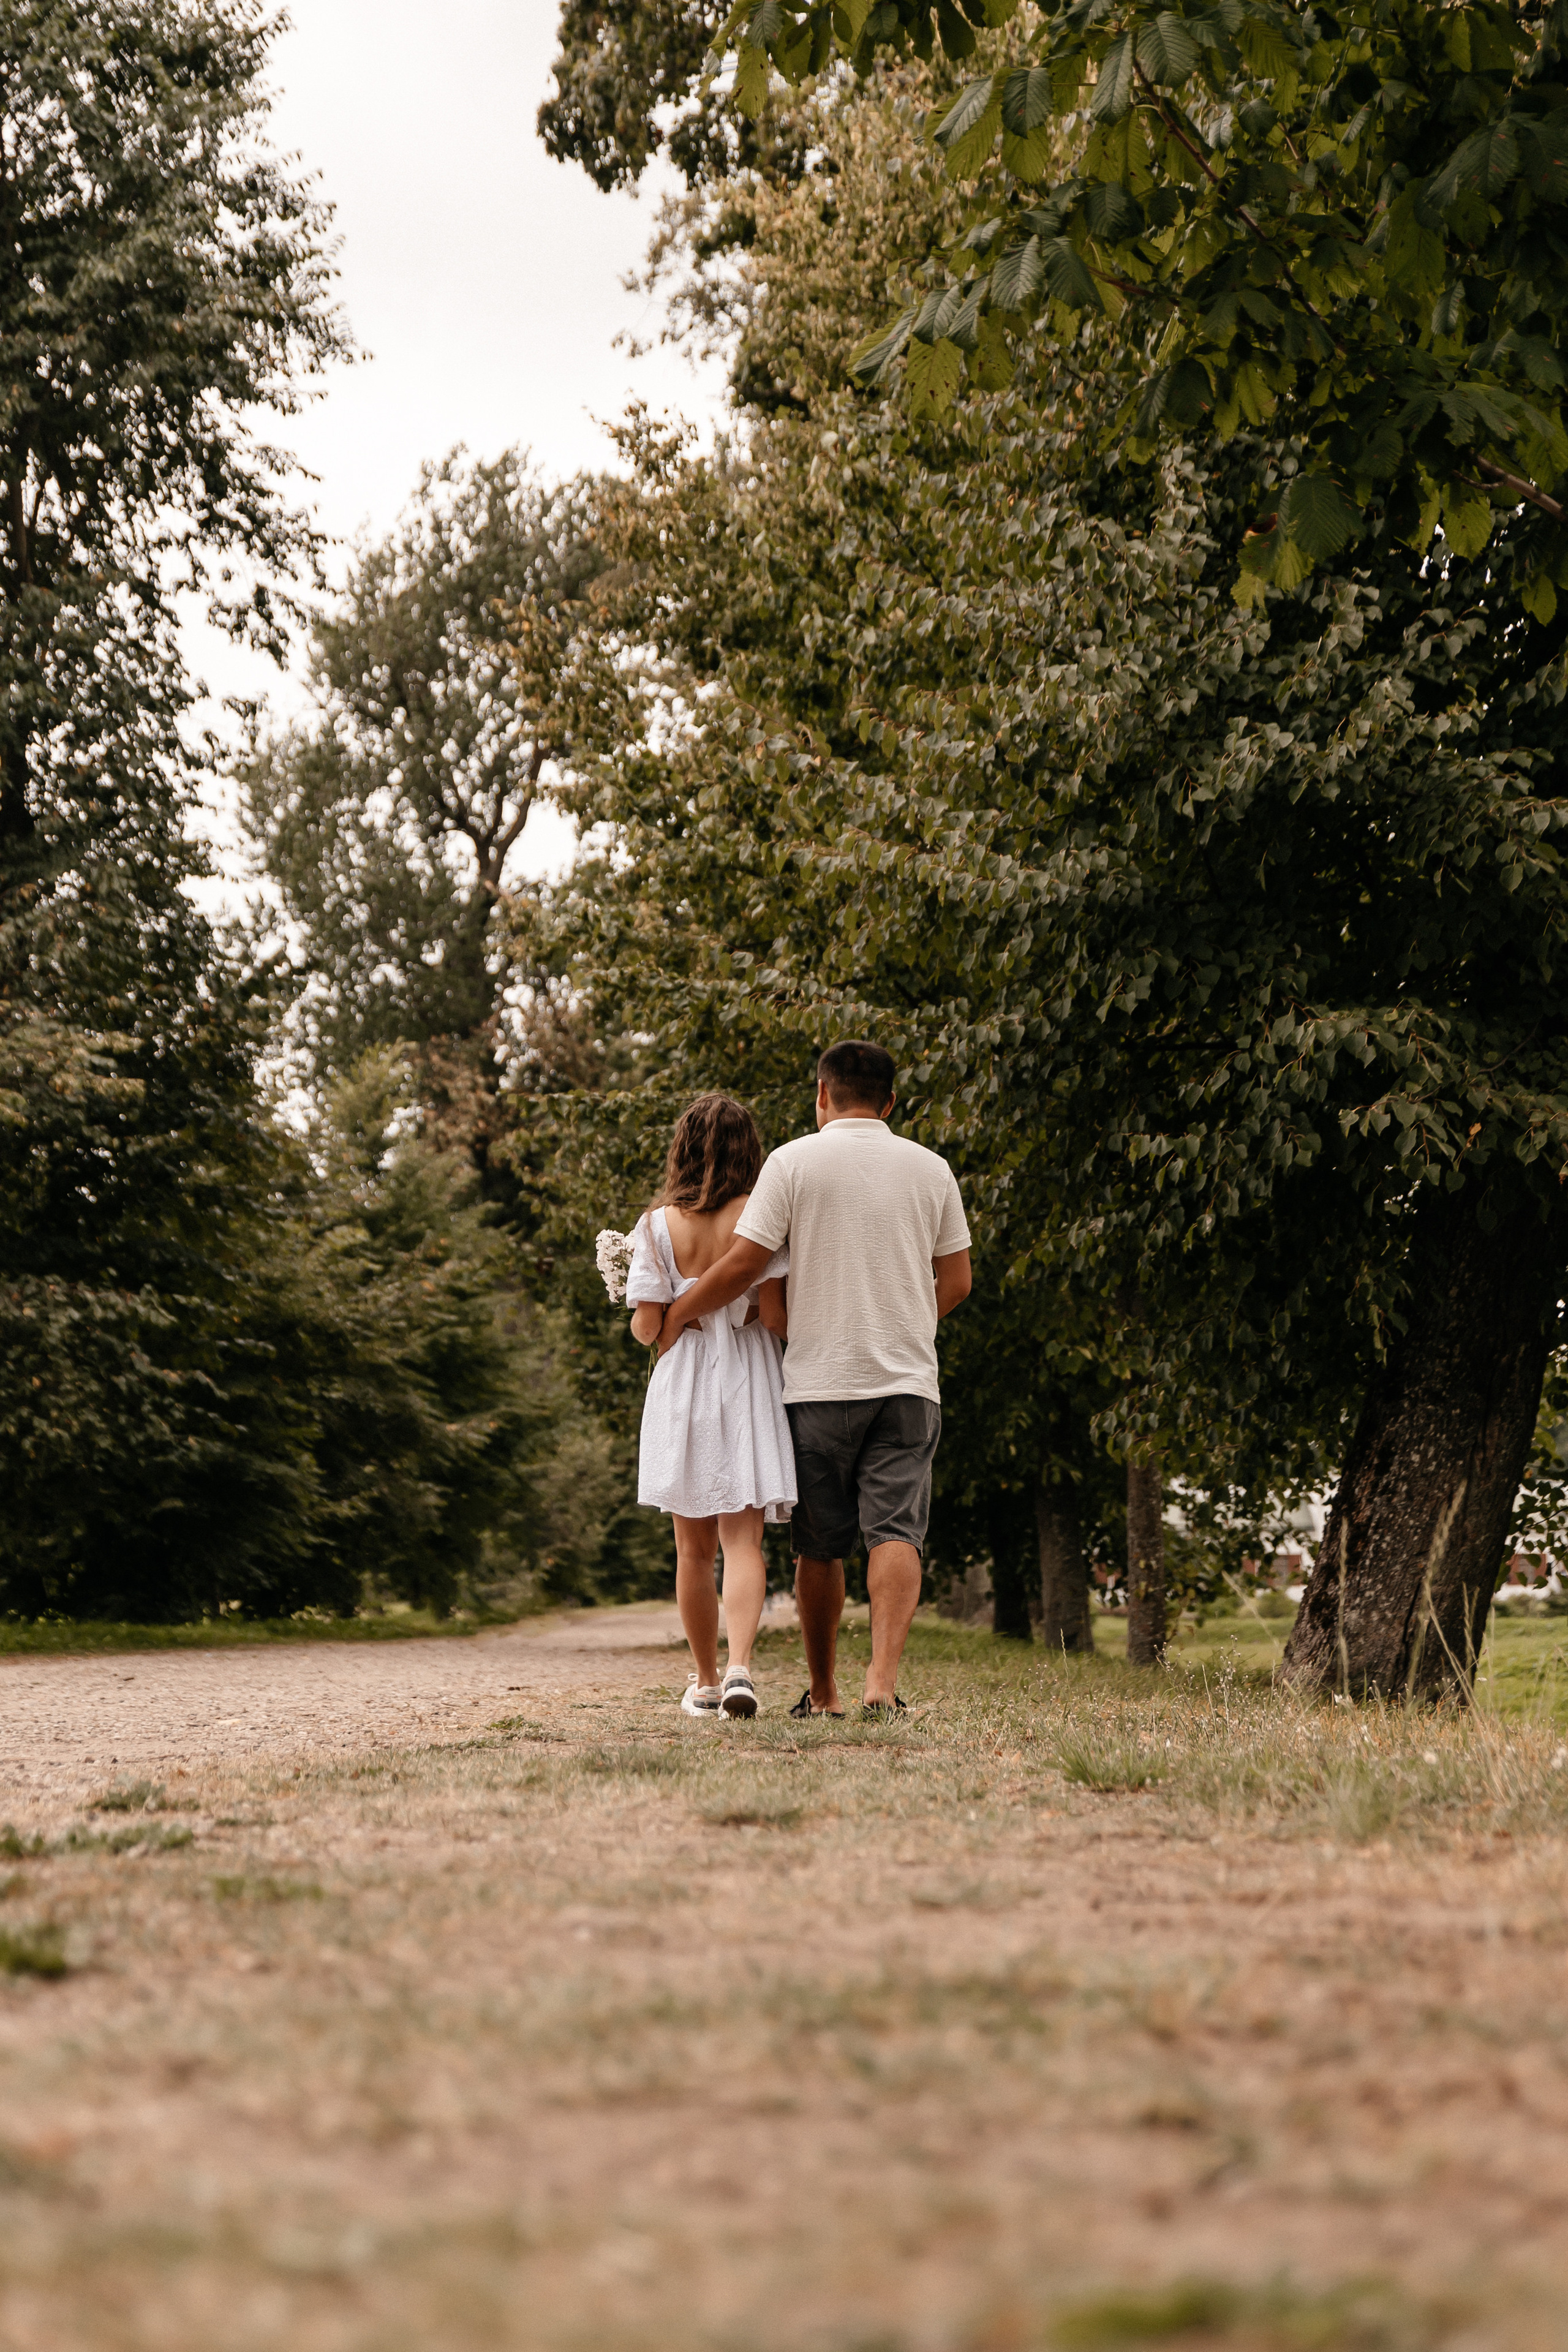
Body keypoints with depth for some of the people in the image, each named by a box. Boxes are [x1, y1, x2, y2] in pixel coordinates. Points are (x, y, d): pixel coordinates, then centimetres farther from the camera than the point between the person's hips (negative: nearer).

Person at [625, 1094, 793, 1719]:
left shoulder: (659, 1224, -2)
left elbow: (646, 1327, -4)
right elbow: (774, 1315, -11)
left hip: (682, 1388, 1)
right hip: (748, 1386, -1)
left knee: (694, 1548, 12)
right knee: (743, 1539, -4)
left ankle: (706, 1681, 21)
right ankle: (739, 1669, -23)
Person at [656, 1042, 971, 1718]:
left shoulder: (795, 1161, -3)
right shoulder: (930, 1168, 7)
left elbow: (744, 1265, -8)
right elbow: (956, 1281, 10)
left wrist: (677, 1313, 7)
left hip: (820, 1382, -1)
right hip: (908, 1381, 1)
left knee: (820, 1545, 9)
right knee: (895, 1531, -6)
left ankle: (824, 1692, 17)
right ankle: (884, 1676, -25)